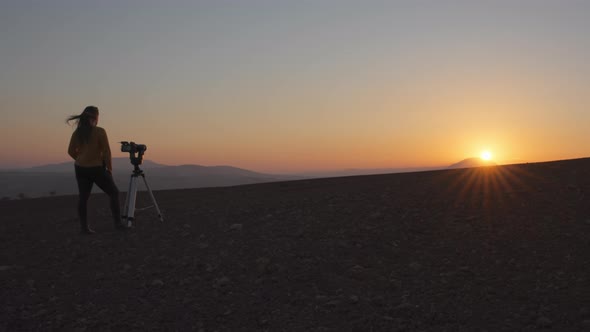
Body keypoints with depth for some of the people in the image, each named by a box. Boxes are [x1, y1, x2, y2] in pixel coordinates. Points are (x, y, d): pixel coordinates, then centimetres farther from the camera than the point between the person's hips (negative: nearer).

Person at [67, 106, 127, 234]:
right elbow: (106, 152, -12)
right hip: (97, 169, -5)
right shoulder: (99, 132, -13)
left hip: (81, 169, 5)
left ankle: (84, 227, 11)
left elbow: (71, 151, 7)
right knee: (114, 193, 9)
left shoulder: (77, 132, 2)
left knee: (83, 197, 10)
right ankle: (118, 223, 9)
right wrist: (109, 168, -1)